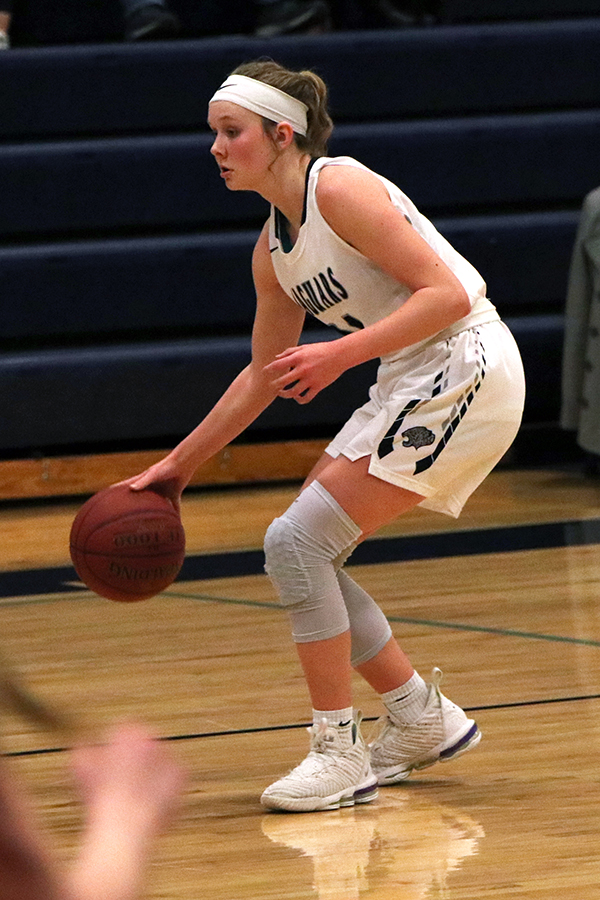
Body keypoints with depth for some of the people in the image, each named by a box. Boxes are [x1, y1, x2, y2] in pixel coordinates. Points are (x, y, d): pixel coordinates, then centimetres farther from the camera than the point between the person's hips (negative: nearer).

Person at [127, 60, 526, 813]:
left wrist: (340, 355, -27)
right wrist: (177, 466, 22)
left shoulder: (339, 189, -15)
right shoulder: (273, 249, 12)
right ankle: (421, 720, 22)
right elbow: (264, 374, 22)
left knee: (296, 541, -13)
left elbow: (447, 294, -20)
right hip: (414, 384, 9)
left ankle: (339, 754, -6)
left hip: (464, 370, -9)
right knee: (304, 554, 9)